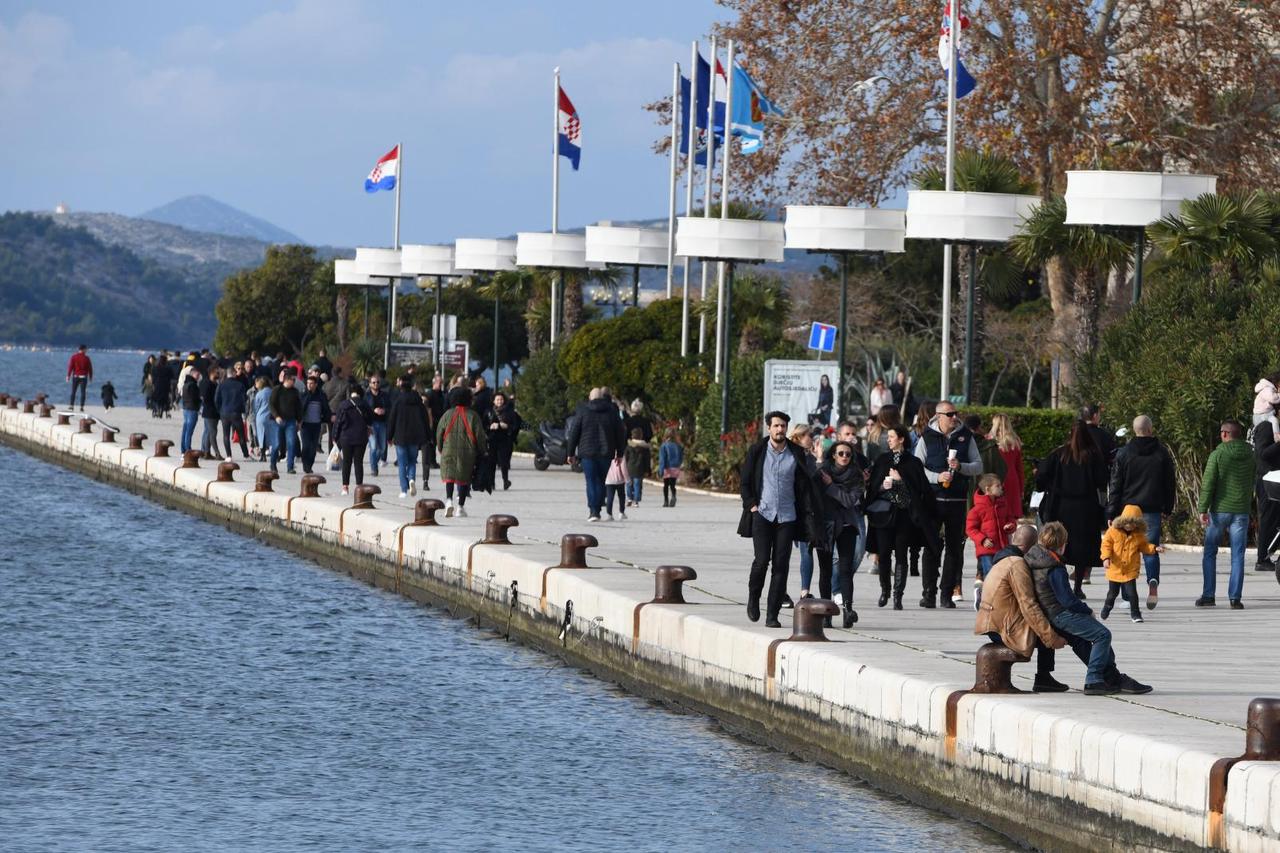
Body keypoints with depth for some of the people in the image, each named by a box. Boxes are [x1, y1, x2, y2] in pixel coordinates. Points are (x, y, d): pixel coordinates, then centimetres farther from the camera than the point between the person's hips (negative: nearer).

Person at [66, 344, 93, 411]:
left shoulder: (74, 357, -1)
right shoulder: (87, 358, -2)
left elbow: (70, 366, -5)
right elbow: (90, 368, 2)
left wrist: (68, 375, -3)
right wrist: (90, 377, 13)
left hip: (75, 376, 1)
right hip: (83, 377, -1)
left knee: (73, 391, 9)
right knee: (83, 392, 2)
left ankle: (71, 405, 4)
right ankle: (82, 407, -3)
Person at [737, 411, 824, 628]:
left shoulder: (796, 454, 6)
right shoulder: (757, 451, 3)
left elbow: (804, 485, 9)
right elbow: (745, 482, 8)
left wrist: (809, 512, -1)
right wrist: (751, 504, -4)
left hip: (787, 517, 1)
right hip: (762, 513, -1)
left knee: (781, 565, -3)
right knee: (762, 560, -11)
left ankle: (772, 615, 0)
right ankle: (753, 598, 16)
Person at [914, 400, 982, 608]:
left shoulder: (966, 437, 8)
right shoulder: (927, 437, 4)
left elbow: (978, 466, 9)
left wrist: (960, 467, -10)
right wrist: (937, 477, -14)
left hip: (957, 499, 2)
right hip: (933, 498, -2)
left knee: (955, 546, 2)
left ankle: (948, 594, 7)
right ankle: (929, 593, 1)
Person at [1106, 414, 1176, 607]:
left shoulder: (1124, 453, -1)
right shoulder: (1162, 453, 3)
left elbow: (1115, 486, -1)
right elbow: (1170, 483, 9)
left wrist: (1111, 513, 3)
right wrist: (1167, 509, 18)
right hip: (1153, 510, 1)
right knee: (1151, 549, 6)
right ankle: (1153, 581, -21)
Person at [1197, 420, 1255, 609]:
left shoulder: (1217, 455, -7)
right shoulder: (1250, 456, 5)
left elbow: (1208, 484, -12)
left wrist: (1203, 509, -12)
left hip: (1219, 510, -3)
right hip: (1241, 511, 3)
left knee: (1210, 553, 9)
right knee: (1237, 556, 4)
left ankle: (1208, 595, 6)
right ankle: (1235, 598, -1)